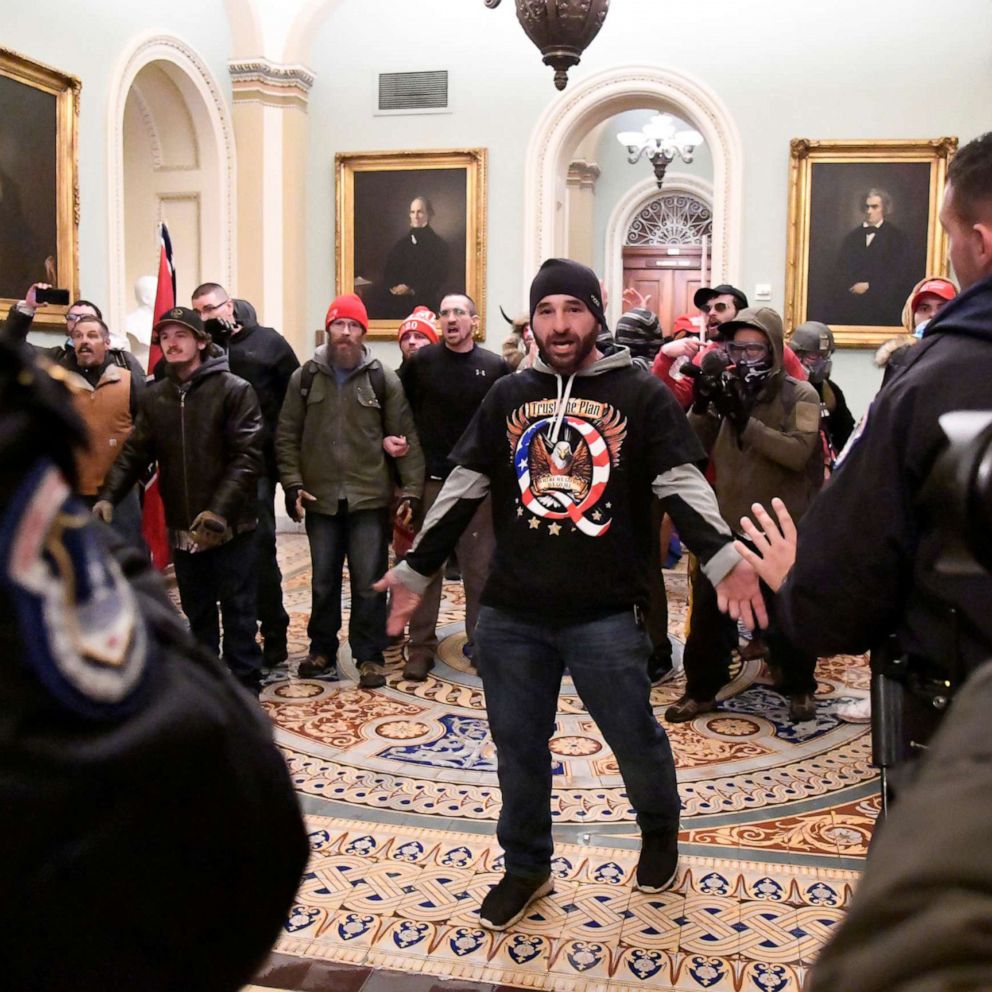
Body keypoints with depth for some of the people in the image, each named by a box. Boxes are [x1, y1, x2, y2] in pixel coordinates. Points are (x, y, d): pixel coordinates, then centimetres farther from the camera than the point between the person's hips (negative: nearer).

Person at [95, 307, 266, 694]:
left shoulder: (234, 390, -7)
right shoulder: (154, 397, 9)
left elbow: (248, 456, -14)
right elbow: (134, 453, 6)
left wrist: (220, 509, -24)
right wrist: (108, 495, -11)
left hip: (230, 525, -5)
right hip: (182, 528, 5)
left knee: (237, 612, 4)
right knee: (197, 612, 16)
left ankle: (244, 692, 14)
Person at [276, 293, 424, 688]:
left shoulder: (383, 379, 0)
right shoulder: (305, 377, 4)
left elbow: (406, 438, 0)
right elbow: (287, 436, 6)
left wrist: (411, 490, -5)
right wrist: (294, 484, -3)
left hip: (370, 498, -2)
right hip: (320, 498, 2)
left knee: (369, 582, 2)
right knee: (323, 581, 13)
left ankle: (369, 656, 15)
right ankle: (322, 650, 28)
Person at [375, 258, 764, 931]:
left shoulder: (641, 395, -2)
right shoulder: (507, 397, 7)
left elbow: (682, 486, -7)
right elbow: (463, 491, 10)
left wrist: (724, 559, -23)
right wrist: (415, 571, 10)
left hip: (606, 614, -3)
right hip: (510, 613, 3)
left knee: (636, 739, 8)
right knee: (519, 746, 12)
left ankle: (660, 833, 40)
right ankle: (527, 867, 33)